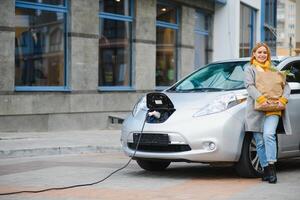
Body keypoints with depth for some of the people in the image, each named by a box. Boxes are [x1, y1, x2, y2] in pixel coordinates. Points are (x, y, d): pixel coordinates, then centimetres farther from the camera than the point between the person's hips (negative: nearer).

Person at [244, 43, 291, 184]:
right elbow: (249, 86, -5)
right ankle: (266, 169, 7)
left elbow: (286, 85, 16)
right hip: (256, 110, 0)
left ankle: (271, 166, -21)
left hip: (272, 109, 0)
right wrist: (261, 99, -20)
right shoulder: (250, 69, 12)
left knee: (269, 135, -22)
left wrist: (283, 99, -4)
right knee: (260, 142, -1)